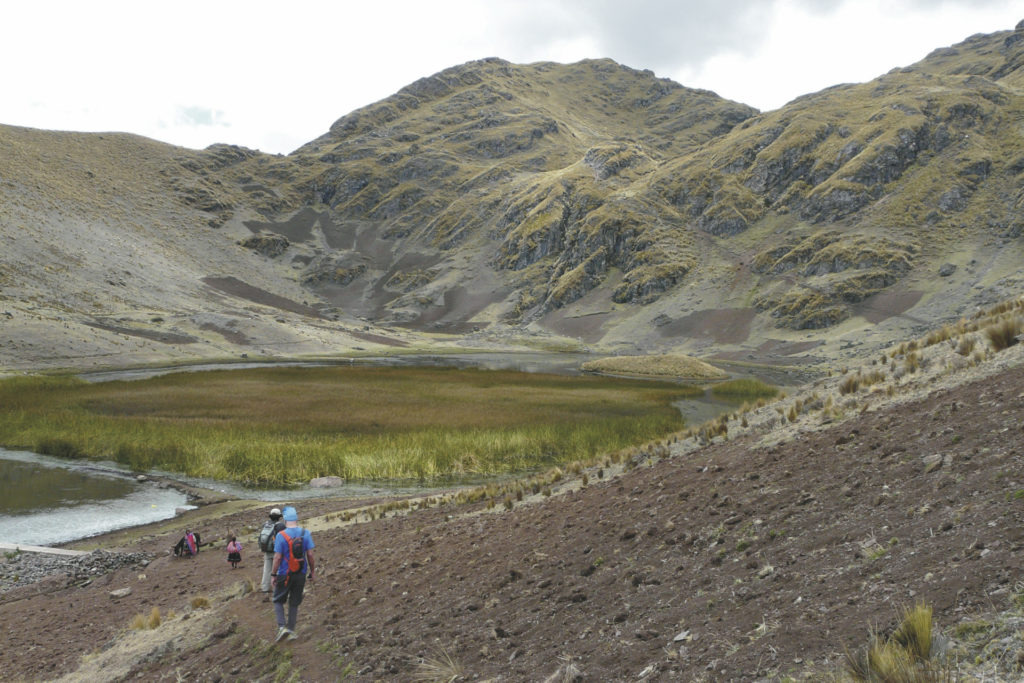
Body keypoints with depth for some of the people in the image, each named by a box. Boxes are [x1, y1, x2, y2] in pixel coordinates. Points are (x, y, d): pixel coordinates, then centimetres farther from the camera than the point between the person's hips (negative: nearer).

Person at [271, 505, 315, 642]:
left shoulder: (281, 536, -14)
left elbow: (277, 557, -13)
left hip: (285, 575, -3)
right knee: (294, 603, 15)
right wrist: (312, 573, 5)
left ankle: (282, 627, -3)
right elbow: (310, 555, -5)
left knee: (278, 600, 14)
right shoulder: (305, 533, -5)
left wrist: (274, 575, -2)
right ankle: (291, 631, 17)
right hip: (301, 574, 3)